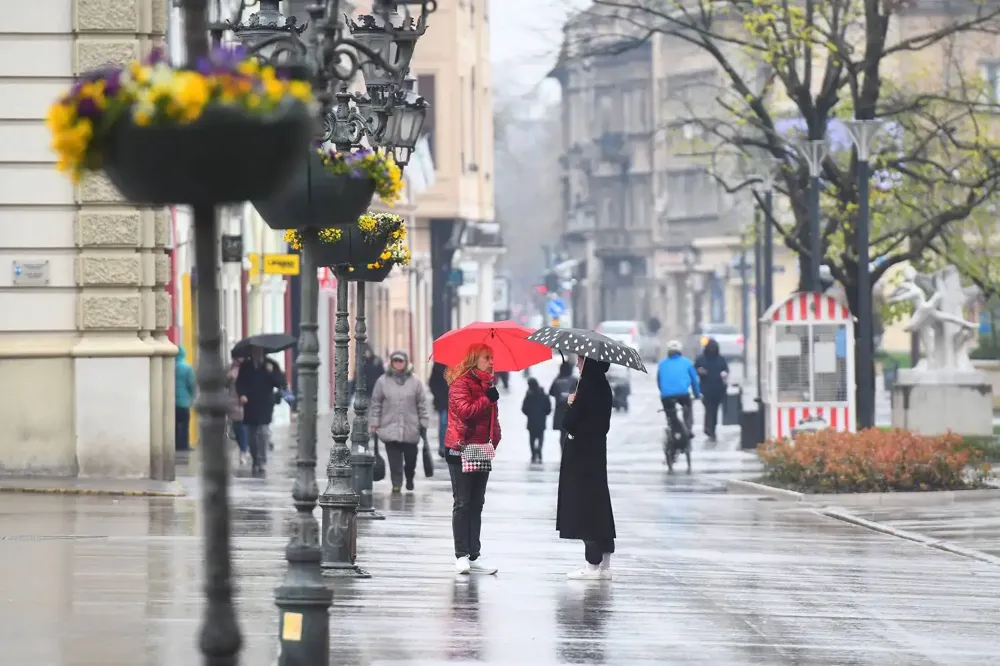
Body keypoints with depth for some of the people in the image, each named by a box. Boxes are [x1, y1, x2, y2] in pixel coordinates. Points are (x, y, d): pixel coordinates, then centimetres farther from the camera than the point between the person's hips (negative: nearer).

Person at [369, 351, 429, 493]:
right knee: (394, 459, -6)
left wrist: (423, 424, 5)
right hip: (390, 428, -1)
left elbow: (422, 405, 7)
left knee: (410, 457, 9)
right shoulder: (382, 381, 2)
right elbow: (375, 404, 5)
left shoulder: (415, 382, 4)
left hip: (410, 429, 1)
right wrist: (374, 423, 1)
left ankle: (409, 479, 32)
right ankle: (396, 483, -1)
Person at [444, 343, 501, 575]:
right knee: (462, 503, -6)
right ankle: (461, 556, -4)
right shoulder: (461, 382, -10)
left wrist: (495, 438, 10)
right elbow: (464, 410, -24)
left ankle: (474, 556, 10)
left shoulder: (487, 383, 15)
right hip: (461, 451, -8)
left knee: (476, 504, 8)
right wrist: (487, 399, -20)